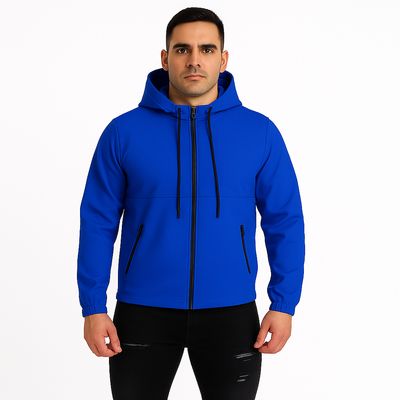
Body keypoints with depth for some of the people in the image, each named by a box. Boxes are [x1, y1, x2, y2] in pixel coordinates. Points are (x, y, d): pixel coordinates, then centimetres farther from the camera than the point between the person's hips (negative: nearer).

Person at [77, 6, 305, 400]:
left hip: (231, 313, 1)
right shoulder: (125, 131, -4)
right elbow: (98, 222, -2)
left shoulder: (260, 132, -2)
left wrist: (283, 304, -4)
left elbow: (284, 222, 1)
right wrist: (93, 307, -5)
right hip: (143, 312, 0)